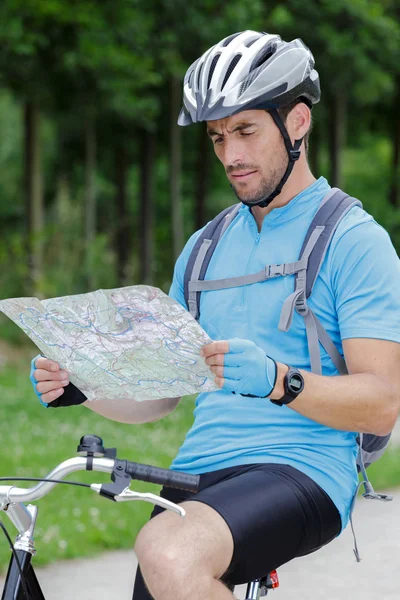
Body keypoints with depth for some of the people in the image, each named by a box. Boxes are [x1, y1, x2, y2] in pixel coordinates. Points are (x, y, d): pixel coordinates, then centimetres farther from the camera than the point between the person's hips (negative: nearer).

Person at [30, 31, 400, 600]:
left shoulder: (353, 241, -2)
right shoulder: (205, 247, 19)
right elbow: (161, 394, 20)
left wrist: (277, 380, -28)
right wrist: (79, 385, 0)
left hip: (299, 472, -7)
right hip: (197, 478, 7)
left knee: (169, 554, -34)